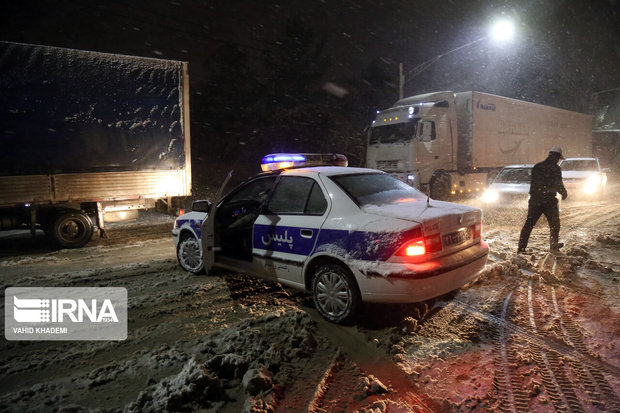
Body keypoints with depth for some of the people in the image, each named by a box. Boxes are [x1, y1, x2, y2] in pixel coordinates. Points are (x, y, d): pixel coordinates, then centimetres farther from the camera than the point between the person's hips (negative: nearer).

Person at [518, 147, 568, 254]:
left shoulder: (536, 167, 9)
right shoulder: (555, 169, -7)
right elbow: (558, 185, -7)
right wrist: (564, 193, 11)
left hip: (534, 200, 4)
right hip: (549, 201, -4)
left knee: (528, 224, 5)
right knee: (554, 224, 15)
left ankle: (521, 248, 2)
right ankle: (553, 246, 22)